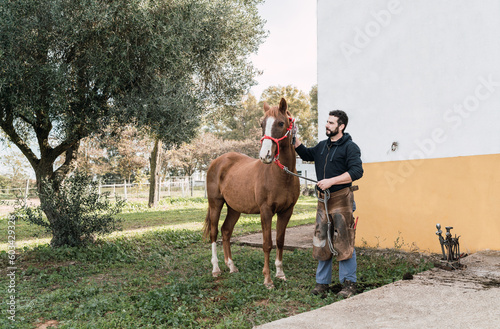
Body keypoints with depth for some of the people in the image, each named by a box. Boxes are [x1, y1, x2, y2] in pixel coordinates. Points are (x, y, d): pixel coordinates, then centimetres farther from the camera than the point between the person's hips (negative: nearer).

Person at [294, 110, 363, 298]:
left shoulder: (350, 147, -6)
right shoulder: (322, 146, 16)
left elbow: (356, 172, -16)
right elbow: (306, 154, 30)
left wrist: (331, 181, -22)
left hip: (341, 199, -7)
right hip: (323, 199, 7)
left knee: (344, 243, -3)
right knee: (321, 241, 9)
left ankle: (349, 284, 9)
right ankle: (322, 283, 19)